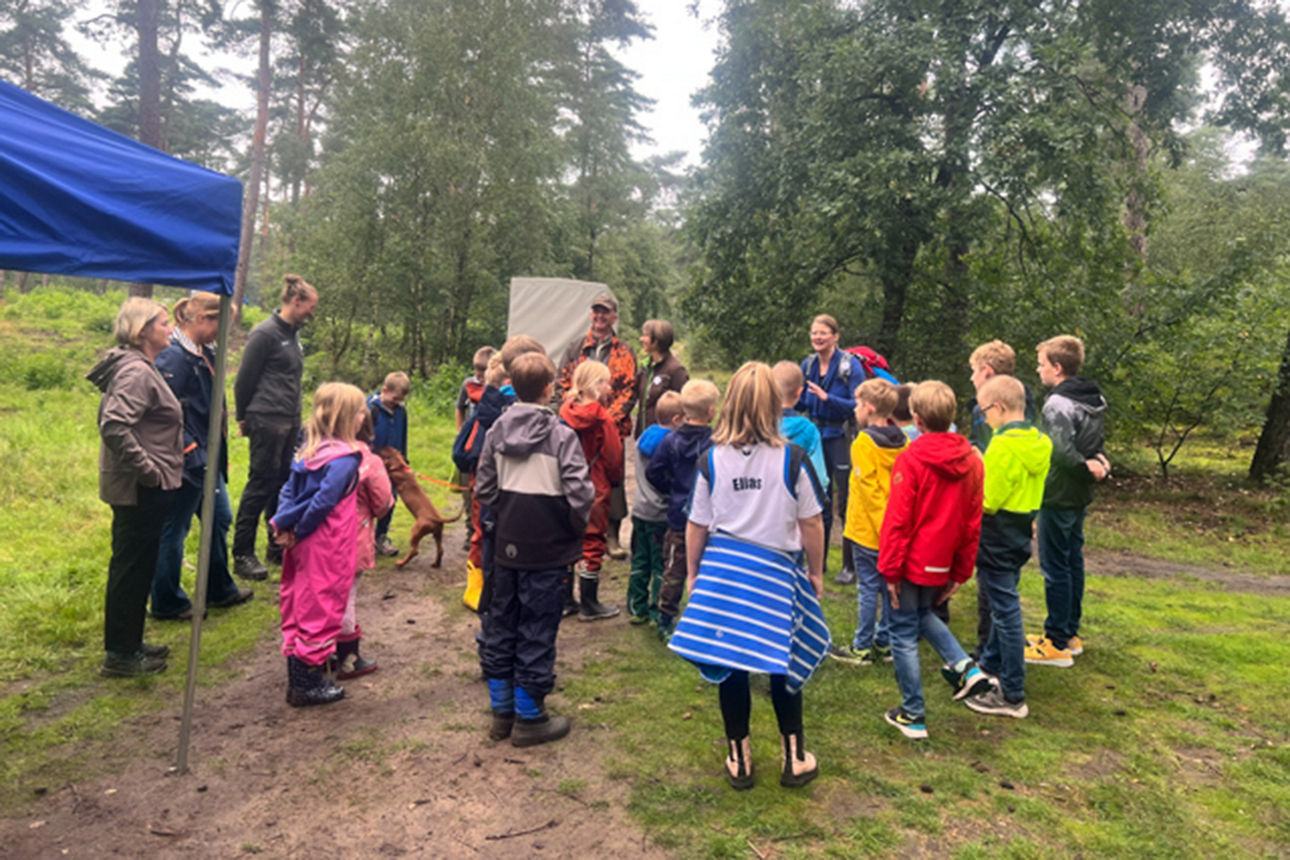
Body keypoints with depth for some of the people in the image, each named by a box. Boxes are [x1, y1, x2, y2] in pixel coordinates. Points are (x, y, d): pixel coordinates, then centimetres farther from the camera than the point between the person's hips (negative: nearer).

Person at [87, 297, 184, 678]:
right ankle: (120, 655, 13)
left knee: (137, 567, 18)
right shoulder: (136, 372, -18)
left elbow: (114, 420, 22)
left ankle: (129, 643, 31)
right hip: (141, 489, -10)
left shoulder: (140, 368, 13)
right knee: (131, 568, 1)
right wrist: (147, 470, -23)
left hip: (144, 489, 10)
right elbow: (114, 426, -31)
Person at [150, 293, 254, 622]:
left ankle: (220, 590, 35)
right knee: (174, 530, 3)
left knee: (220, 518, 19)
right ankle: (166, 603, 18)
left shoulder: (204, 354, 11)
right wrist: (190, 450, -20)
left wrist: (218, 450, 15)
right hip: (188, 460, -10)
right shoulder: (173, 356, -18)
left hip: (207, 457, 10)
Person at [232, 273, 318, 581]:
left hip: (290, 422, 8)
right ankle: (242, 554, 4)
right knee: (261, 484, -4)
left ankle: (278, 547, 23)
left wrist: (296, 417, 16)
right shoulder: (266, 333, -11)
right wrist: (242, 417, 0)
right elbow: (245, 378, -8)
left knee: (282, 485, 13)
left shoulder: (292, 334, 14)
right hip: (267, 422, -8)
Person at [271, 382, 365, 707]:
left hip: (303, 543, 9)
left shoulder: (309, 451, 8)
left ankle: (297, 675, 28)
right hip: (326, 547, -8)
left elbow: (289, 490, 6)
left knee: (299, 604, 16)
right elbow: (322, 503, -23)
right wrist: (297, 532, -11)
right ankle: (308, 683, 12)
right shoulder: (344, 459, -19)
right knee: (320, 608, 2)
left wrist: (282, 523, -1)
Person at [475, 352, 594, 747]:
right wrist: (576, 527, -4)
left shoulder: (498, 429, 2)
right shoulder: (561, 435, -15)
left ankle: (501, 712, 27)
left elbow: (484, 488, 4)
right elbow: (580, 493, -21)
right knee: (536, 633, 5)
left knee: (500, 626, 15)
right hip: (547, 551, -5)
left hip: (506, 547, 5)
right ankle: (529, 718, 16)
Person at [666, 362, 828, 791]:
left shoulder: (712, 459, -5)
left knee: (730, 666, 10)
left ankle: (739, 760, 22)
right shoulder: (792, 459, -9)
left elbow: (697, 525, 1)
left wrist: (692, 573, 15)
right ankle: (794, 759, 26)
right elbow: (811, 523, -4)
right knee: (784, 666, 13)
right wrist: (816, 572, 11)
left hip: (722, 567, 1)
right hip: (778, 570, -1)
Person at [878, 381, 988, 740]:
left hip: (911, 563, -6)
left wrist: (890, 570, -10)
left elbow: (897, 520, -17)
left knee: (904, 635, 6)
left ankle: (913, 715, 14)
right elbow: (973, 522, 5)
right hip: (942, 566, 6)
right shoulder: (971, 461, 1)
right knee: (923, 614, 30)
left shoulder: (911, 460, -17)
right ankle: (964, 666, 13)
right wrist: (961, 572, 13)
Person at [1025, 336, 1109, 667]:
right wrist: (1097, 463, -3)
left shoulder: (1058, 404, -20)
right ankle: (1070, 633, 27)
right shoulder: (1095, 400, 10)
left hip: (1058, 497, -9)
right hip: (1080, 497, 9)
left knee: (1055, 567, -1)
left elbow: (1061, 452, -28)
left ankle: (1057, 643, 6)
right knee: (1073, 562, 16)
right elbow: (1097, 442, 15)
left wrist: (1087, 468, -13)